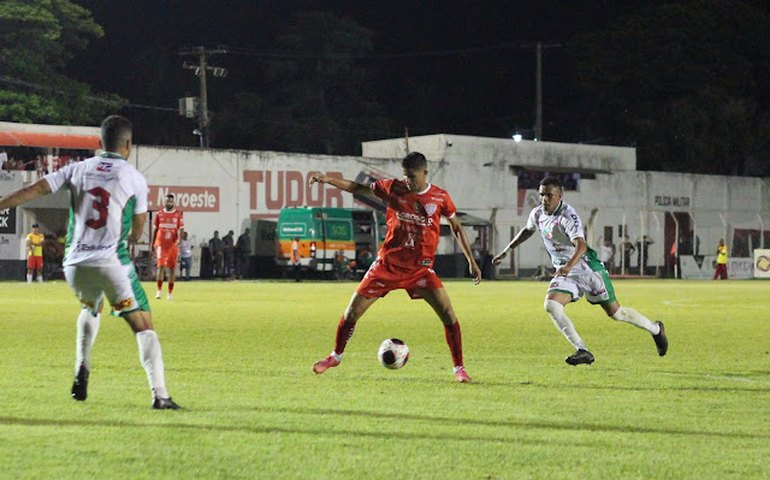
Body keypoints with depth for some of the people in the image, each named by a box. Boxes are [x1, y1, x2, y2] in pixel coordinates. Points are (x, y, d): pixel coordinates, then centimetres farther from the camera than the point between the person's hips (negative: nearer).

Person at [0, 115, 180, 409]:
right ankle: (159, 394, -14)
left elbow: (33, 191, 2)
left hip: (75, 263, 4)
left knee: (91, 308, 34)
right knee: (143, 326, -1)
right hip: (111, 262, -4)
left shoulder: (78, 170, 8)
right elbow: (138, 228, 12)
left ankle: (82, 370, 18)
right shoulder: (134, 178, 2)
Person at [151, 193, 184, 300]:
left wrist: (179, 239, -22)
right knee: (161, 266, -10)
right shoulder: (159, 214, 7)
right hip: (161, 244, 0)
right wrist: (152, 243, 14)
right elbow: (156, 229, 14)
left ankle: (170, 292, 11)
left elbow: (180, 229, -3)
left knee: (172, 268, 4)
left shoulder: (179, 214, 1)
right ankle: (159, 290, -4)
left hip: (173, 244, 0)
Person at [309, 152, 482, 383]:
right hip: (388, 263, 1)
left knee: (448, 315, -15)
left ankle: (459, 368, -1)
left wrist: (471, 261, 6)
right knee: (352, 311, 2)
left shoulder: (440, 197, -4)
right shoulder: (393, 188, -3)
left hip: (420, 268, -1)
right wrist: (327, 179, -3)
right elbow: (358, 188, 7)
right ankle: (336, 356, 26)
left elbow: (456, 227, 8)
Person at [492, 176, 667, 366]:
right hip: (565, 272, 7)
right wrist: (506, 251, 23)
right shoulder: (537, 214, 1)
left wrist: (569, 265, -52)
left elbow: (581, 246, -35)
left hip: (587, 268, -6)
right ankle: (582, 352, -17)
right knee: (551, 306, -19)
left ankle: (655, 329, 27)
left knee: (615, 313, 1)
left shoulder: (568, 216, -22)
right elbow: (527, 231, 25)